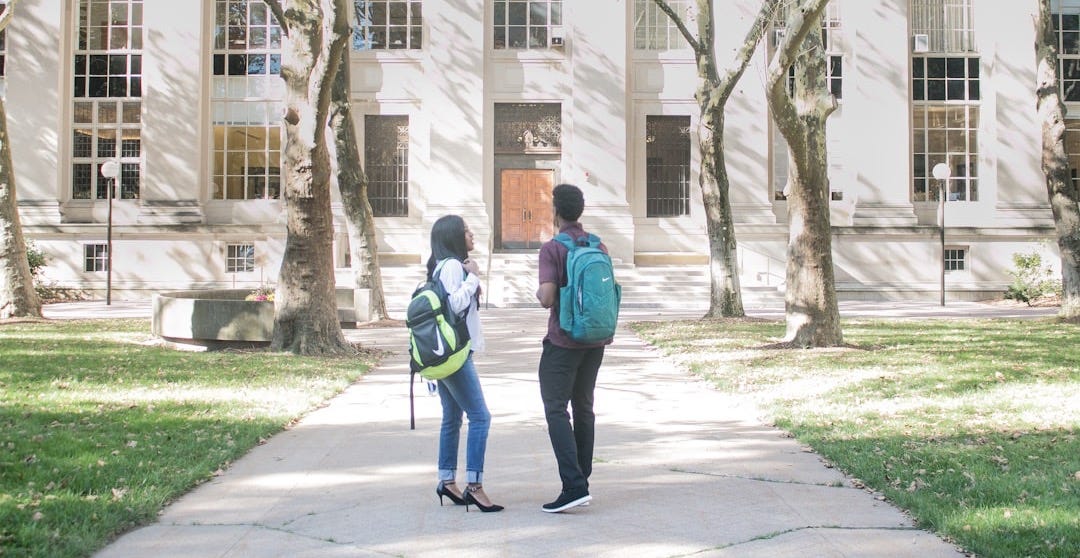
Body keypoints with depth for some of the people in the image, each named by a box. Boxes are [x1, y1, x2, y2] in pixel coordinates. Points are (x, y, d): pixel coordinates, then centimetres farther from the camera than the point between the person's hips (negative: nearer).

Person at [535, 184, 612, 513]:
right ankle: (582, 479, 20)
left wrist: (539, 293, 1)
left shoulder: (552, 249, -12)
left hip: (563, 340, -7)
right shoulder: (598, 247, 8)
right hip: (596, 339, 7)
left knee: (556, 410, -6)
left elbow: (548, 298, -20)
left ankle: (574, 486, -16)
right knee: (584, 408, 15)